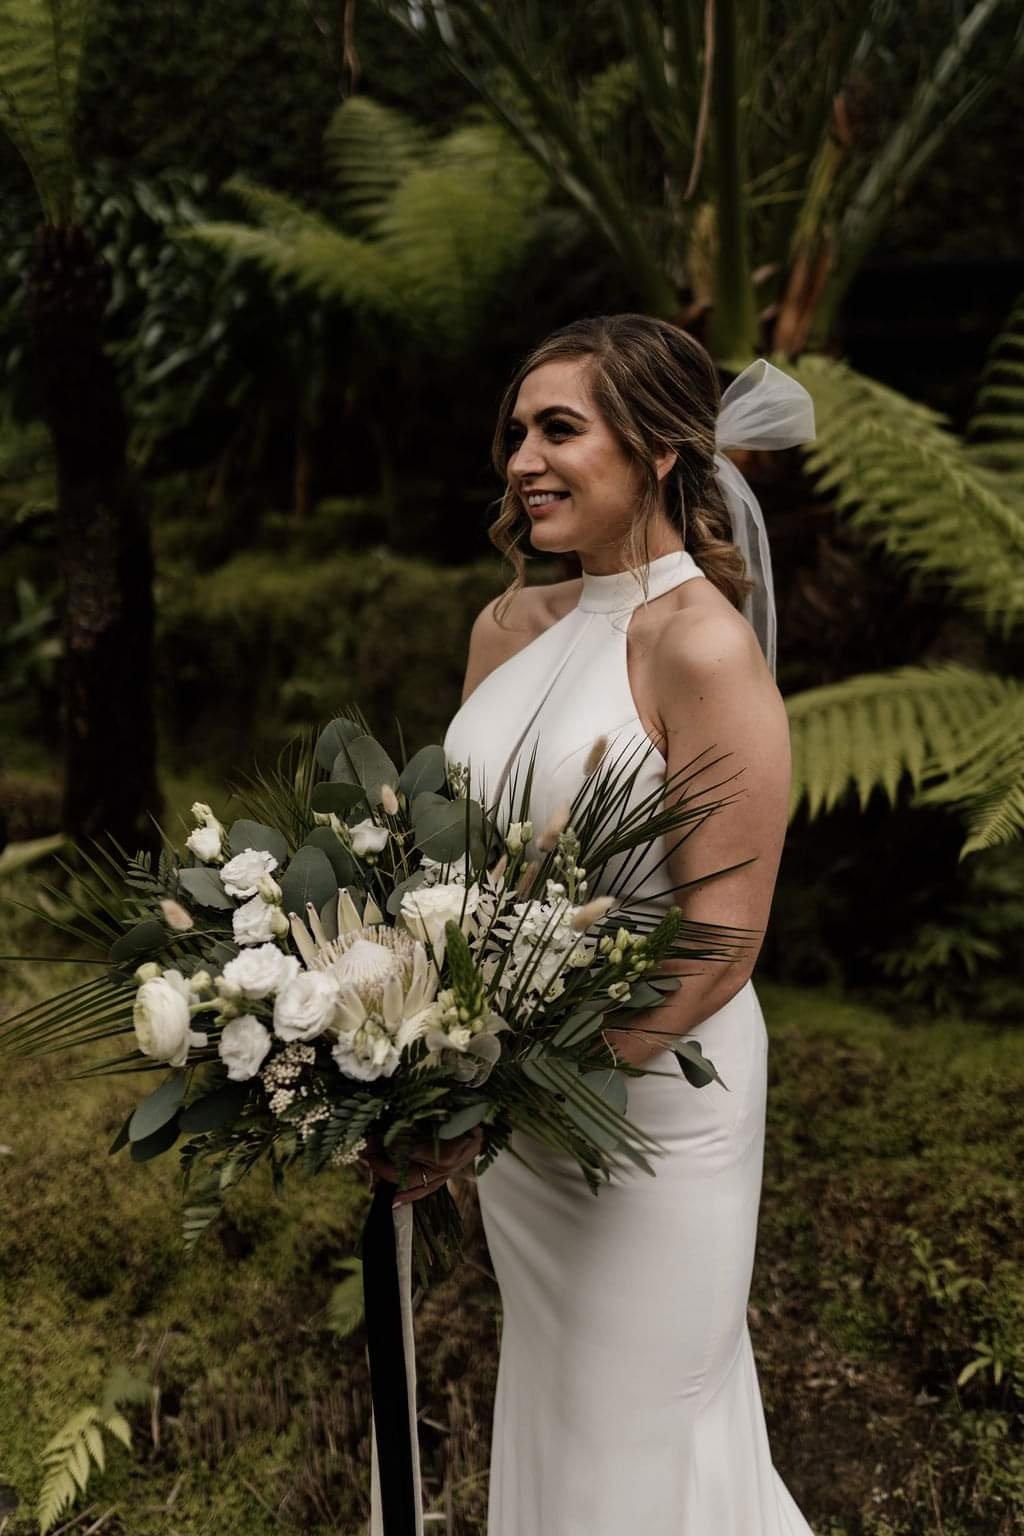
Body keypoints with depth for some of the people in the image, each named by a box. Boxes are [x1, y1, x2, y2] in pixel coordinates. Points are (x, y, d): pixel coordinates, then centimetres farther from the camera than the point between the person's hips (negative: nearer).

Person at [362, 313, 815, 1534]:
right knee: (543, 1399, 24)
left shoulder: (705, 645, -19)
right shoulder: (508, 624, 3)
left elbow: (719, 941, -21)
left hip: (651, 1088, -6)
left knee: (633, 1434, 14)